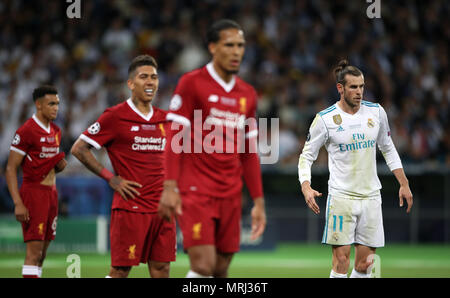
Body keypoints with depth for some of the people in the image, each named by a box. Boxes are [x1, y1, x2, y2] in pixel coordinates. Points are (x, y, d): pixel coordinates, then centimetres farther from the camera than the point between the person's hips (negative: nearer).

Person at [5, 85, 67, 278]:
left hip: (51, 193, 8)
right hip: (33, 191, -8)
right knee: (34, 251, -12)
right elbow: (10, 169, -13)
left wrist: (60, 165, 2)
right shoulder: (26, 131, -12)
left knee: (42, 252, 8)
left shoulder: (56, 131, 13)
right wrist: (18, 203, -20)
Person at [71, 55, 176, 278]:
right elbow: (79, 149, -3)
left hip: (161, 208, 5)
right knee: (121, 269, -4)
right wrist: (111, 178, -8)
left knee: (161, 268, 2)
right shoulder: (115, 116, -4)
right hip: (130, 207, -5)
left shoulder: (164, 119, 13)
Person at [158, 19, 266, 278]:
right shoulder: (192, 83, -3)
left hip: (231, 195, 5)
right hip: (195, 190, -5)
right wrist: (170, 187, -15)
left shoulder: (247, 94, 13)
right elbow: (175, 138, -6)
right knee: (203, 264, -16)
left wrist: (259, 201, 14)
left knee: (221, 270, 4)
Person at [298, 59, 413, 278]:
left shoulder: (376, 112, 6)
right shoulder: (325, 119, -5)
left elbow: (388, 149, 19)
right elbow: (307, 155, 1)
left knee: (365, 264, 1)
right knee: (341, 259, -11)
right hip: (341, 196, -4)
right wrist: (306, 187, -15)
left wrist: (404, 184, 15)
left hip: (371, 195, 4)